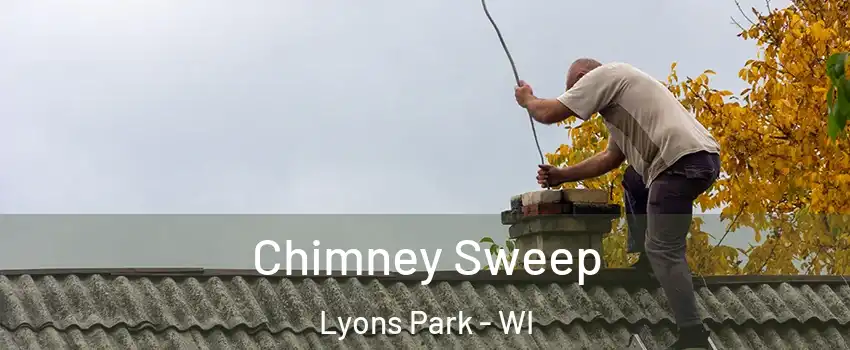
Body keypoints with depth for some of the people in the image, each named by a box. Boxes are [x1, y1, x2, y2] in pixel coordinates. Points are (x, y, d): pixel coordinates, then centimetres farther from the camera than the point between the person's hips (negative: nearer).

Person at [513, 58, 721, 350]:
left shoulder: (602, 75, 3)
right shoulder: (616, 89, 33)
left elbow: (549, 114, -1)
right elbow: (611, 158, 36)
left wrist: (527, 99, 21)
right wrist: (562, 175, 34)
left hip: (684, 159, -10)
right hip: (700, 158, 10)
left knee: (664, 249, -9)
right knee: (633, 181, 34)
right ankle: (646, 264, 26)